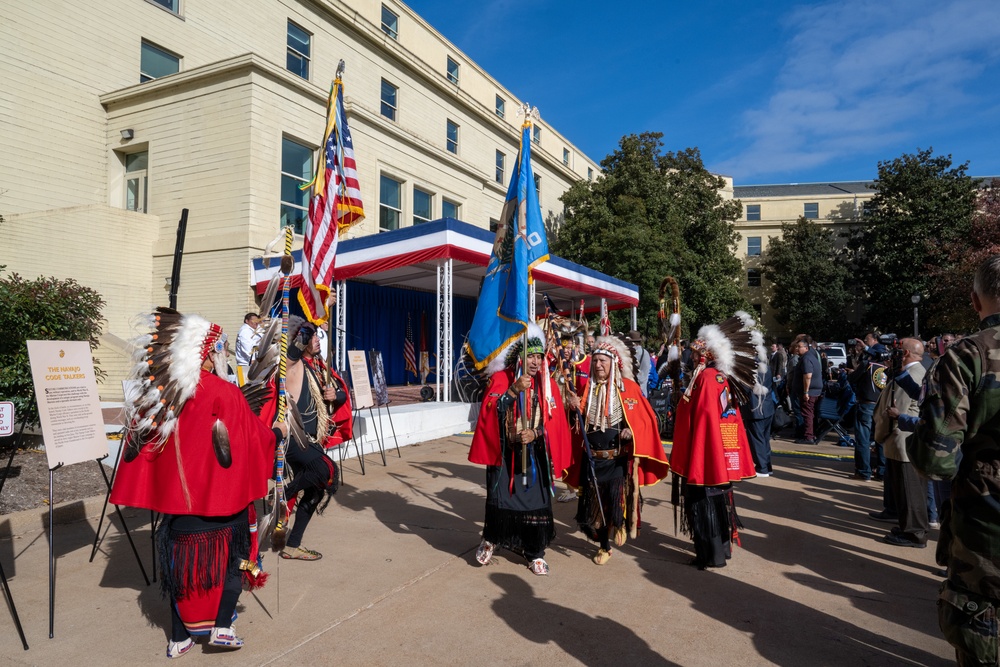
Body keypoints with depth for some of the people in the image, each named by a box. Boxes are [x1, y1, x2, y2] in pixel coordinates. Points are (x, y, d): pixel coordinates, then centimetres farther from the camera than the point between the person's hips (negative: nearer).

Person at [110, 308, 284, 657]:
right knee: (233, 551, 15)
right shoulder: (223, 393, -16)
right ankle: (222, 627, 13)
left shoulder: (155, 391, 0)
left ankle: (179, 638, 26)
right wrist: (278, 432, 9)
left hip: (175, 493, 5)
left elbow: (140, 443, 7)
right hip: (218, 495, -5)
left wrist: (164, 488, 18)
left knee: (181, 558, 17)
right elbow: (254, 438, -10)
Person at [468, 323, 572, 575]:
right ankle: (490, 540, 30)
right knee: (499, 498, 3)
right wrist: (514, 390, -29)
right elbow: (490, 412, -18)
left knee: (535, 501, 4)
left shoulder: (547, 384, 1)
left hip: (534, 455, 2)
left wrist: (535, 434, -18)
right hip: (504, 453, -1)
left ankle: (534, 552, 22)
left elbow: (555, 421, -1)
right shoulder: (500, 379, -6)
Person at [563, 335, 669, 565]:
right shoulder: (588, 388, 6)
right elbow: (581, 424, 12)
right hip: (592, 457, 4)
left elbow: (644, 418, -5)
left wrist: (632, 430, -23)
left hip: (618, 457, -4)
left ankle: (620, 523, 17)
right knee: (595, 500, 8)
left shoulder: (628, 387, -5)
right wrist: (577, 411, -8)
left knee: (616, 493, -18)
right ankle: (604, 546, 27)